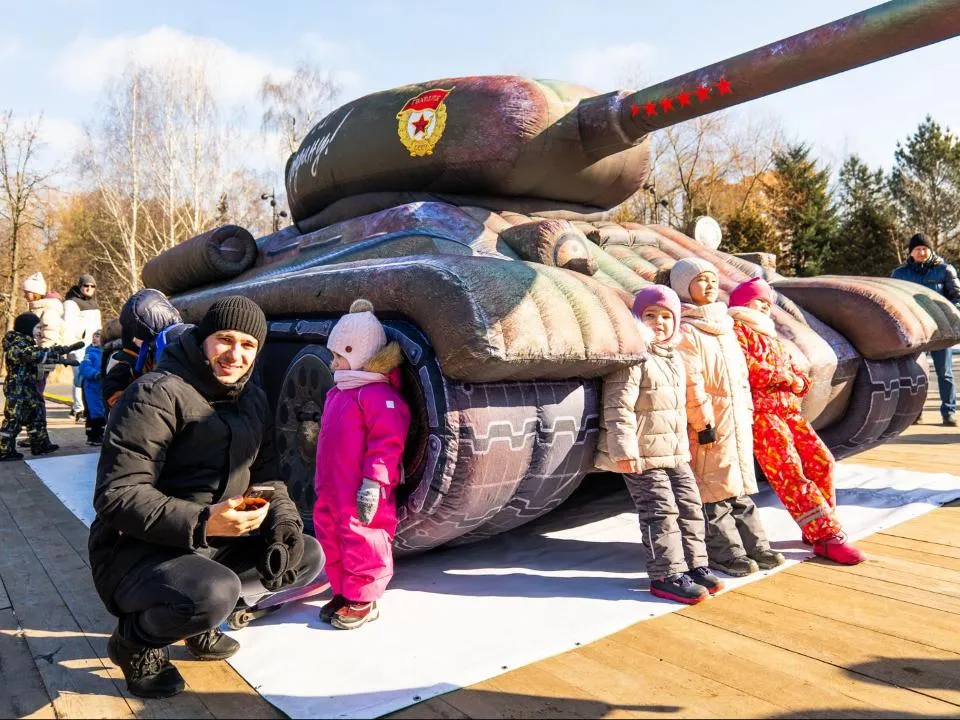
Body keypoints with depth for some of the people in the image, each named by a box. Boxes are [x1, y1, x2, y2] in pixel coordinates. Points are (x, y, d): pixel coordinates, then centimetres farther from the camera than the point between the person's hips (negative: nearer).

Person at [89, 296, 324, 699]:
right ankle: (133, 639, -1)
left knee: (309, 556, 1)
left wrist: (284, 523, -9)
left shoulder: (253, 400, 6)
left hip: (214, 544, 8)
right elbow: (117, 496, -23)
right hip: (136, 551, -8)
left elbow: (266, 477, 11)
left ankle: (198, 621, 12)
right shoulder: (158, 394, -19)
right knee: (215, 593, -35)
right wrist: (201, 522, -35)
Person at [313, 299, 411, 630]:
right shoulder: (337, 393, 16)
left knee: (361, 543, 0)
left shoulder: (378, 395, -16)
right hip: (331, 491, 10)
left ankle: (362, 601, 15)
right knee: (330, 538, 17)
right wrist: (321, 481, 26)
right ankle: (343, 592, 32)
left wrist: (373, 482, -25)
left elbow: (387, 442, -23)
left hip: (363, 494, -10)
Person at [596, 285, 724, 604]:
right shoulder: (633, 358, -14)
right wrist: (624, 451, -25)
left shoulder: (674, 358, 15)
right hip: (642, 456, -9)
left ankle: (694, 564, 26)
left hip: (676, 454, 9)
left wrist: (684, 445, 24)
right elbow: (618, 408, -20)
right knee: (661, 512, -5)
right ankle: (667, 576, 5)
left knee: (690, 507, 13)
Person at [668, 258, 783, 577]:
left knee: (741, 485, 15)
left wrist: (748, 411, 17)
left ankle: (754, 545, 25)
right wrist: (703, 424, -18)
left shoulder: (725, 326, 16)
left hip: (737, 421, 9)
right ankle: (724, 552, 10)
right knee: (714, 490, 0)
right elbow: (691, 384, -17)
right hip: (709, 424, -9)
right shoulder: (685, 331, -12)